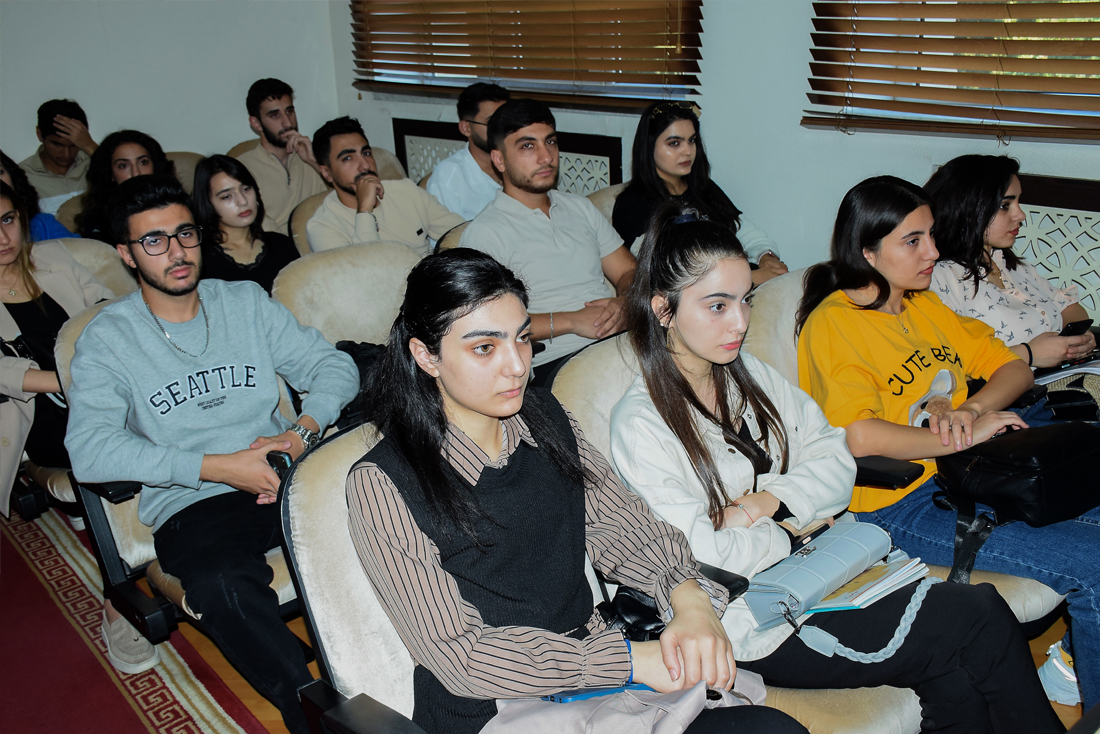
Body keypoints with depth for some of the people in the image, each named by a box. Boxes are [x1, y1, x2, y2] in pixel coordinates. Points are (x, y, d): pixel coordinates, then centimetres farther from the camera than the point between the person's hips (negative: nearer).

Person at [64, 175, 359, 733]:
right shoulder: (107, 337, 3)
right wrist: (219, 466, -19)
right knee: (220, 583, -38)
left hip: (283, 476, 3)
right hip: (191, 505, -3)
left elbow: (333, 366, 10)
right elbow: (89, 449, -12)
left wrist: (304, 431, -12)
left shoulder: (246, 301, 14)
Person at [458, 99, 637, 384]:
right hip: (556, 363, -6)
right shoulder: (484, 232, -1)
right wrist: (570, 322, -15)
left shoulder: (580, 207, 22)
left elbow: (629, 272, 20)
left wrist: (622, 302, -5)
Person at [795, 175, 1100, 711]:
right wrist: (969, 436, -15)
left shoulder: (924, 304, 16)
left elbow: (1014, 368, 14)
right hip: (903, 505, -8)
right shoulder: (833, 323, -10)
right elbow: (859, 436, -23)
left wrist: (968, 410, -7)